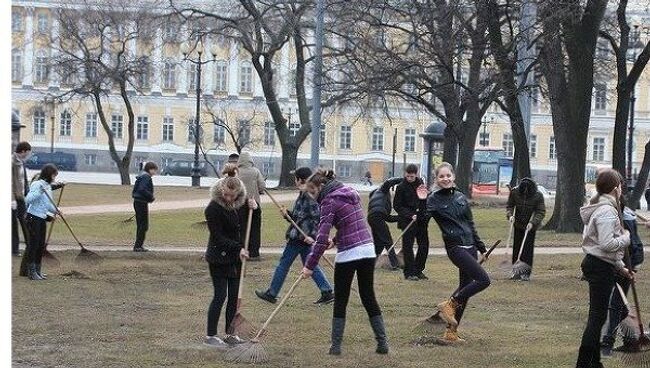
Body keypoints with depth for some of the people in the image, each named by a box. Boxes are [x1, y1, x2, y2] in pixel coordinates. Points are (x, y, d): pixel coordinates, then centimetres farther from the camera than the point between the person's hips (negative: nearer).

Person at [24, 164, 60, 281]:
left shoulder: (48, 186, 13)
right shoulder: (37, 185, -14)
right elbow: (28, 199, -24)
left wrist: (54, 210, 13)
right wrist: (40, 191, -32)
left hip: (43, 218, 8)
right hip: (34, 217, -8)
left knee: (41, 245, 9)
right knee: (33, 244, -5)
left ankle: (37, 270, 17)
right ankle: (31, 271, -1)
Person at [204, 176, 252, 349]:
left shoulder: (240, 204, 3)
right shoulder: (213, 208, -17)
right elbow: (218, 237, -18)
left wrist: (252, 208, 1)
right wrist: (238, 248, -24)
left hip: (236, 257, 7)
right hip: (219, 258, -7)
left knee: (234, 296, 8)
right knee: (220, 295, -5)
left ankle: (230, 334, 16)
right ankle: (210, 336, 3)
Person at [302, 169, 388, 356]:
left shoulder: (330, 201, -9)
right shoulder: (350, 193, 12)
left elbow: (322, 237, -15)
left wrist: (310, 266, -14)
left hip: (348, 253, -7)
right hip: (368, 249, 7)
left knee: (340, 301, 4)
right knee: (369, 298, 13)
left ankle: (336, 346, 5)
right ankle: (382, 343, 11)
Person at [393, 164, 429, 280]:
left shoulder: (420, 184, 8)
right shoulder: (401, 187, -6)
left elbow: (426, 202, 20)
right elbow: (397, 205, -6)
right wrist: (410, 215, -17)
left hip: (421, 220, 5)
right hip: (408, 221, -5)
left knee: (424, 244, 5)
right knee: (408, 246, -4)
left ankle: (418, 270, 17)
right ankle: (409, 273, 1)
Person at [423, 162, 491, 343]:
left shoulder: (460, 197, 12)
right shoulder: (434, 200, -5)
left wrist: (481, 248, 20)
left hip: (470, 246, 7)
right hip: (455, 247, -7)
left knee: (465, 289, 7)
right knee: (484, 280, -18)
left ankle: (451, 331, 14)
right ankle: (449, 304, -3)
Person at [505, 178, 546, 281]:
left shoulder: (538, 195, -18)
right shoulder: (514, 192, -11)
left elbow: (541, 212, -14)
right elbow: (509, 206, 1)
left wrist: (532, 223, -26)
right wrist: (510, 215, -19)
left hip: (531, 226, -3)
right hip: (518, 224, 3)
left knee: (528, 248, -5)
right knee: (517, 247, 5)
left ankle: (526, 273, 0)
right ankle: (516, 271, 14)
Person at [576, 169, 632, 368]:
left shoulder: (598, 207, 14)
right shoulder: (607, 211, -19)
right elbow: (607, 244, -25)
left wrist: (620, 266, 19)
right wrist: (626, 237, -8)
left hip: (594, 263, 11)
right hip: (602, 268, -11)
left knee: (597, 315, 17)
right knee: (597, 316, -9)